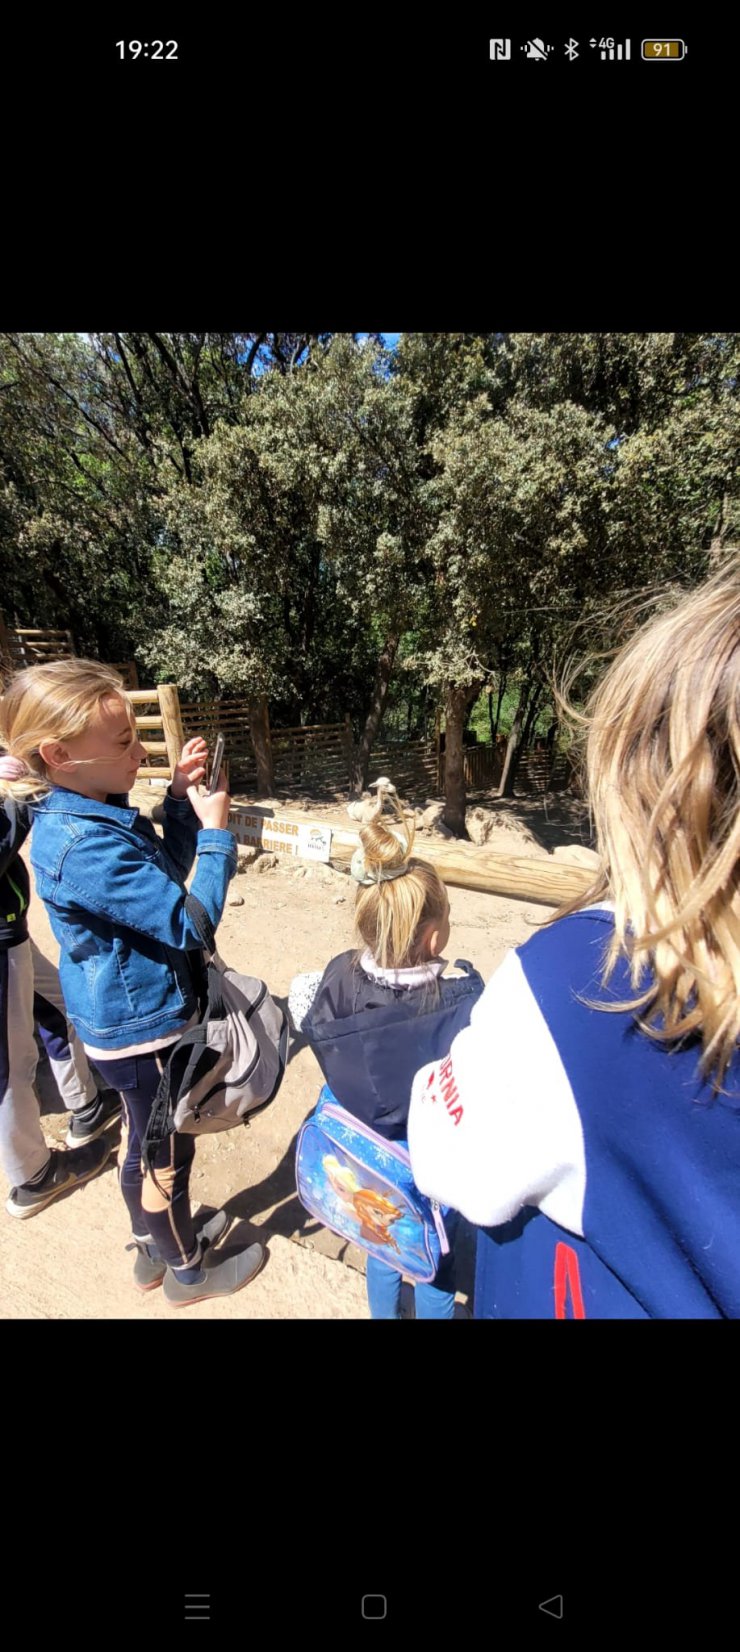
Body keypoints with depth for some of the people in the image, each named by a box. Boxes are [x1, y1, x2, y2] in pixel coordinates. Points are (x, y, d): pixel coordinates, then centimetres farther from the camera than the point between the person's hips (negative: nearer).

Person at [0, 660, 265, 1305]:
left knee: (143, 1141, 28)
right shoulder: (85, 847, -33)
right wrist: (216, 831, -20)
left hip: (129, 1018, 9)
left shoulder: (88, 813, -3)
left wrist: (182, 797, -4)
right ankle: (187, 1272, 44)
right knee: (167, 1154, 17)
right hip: (145, 1027, -9)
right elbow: (191, 922, -29)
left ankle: (154, 1247, 53)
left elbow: (166, 874, 7)